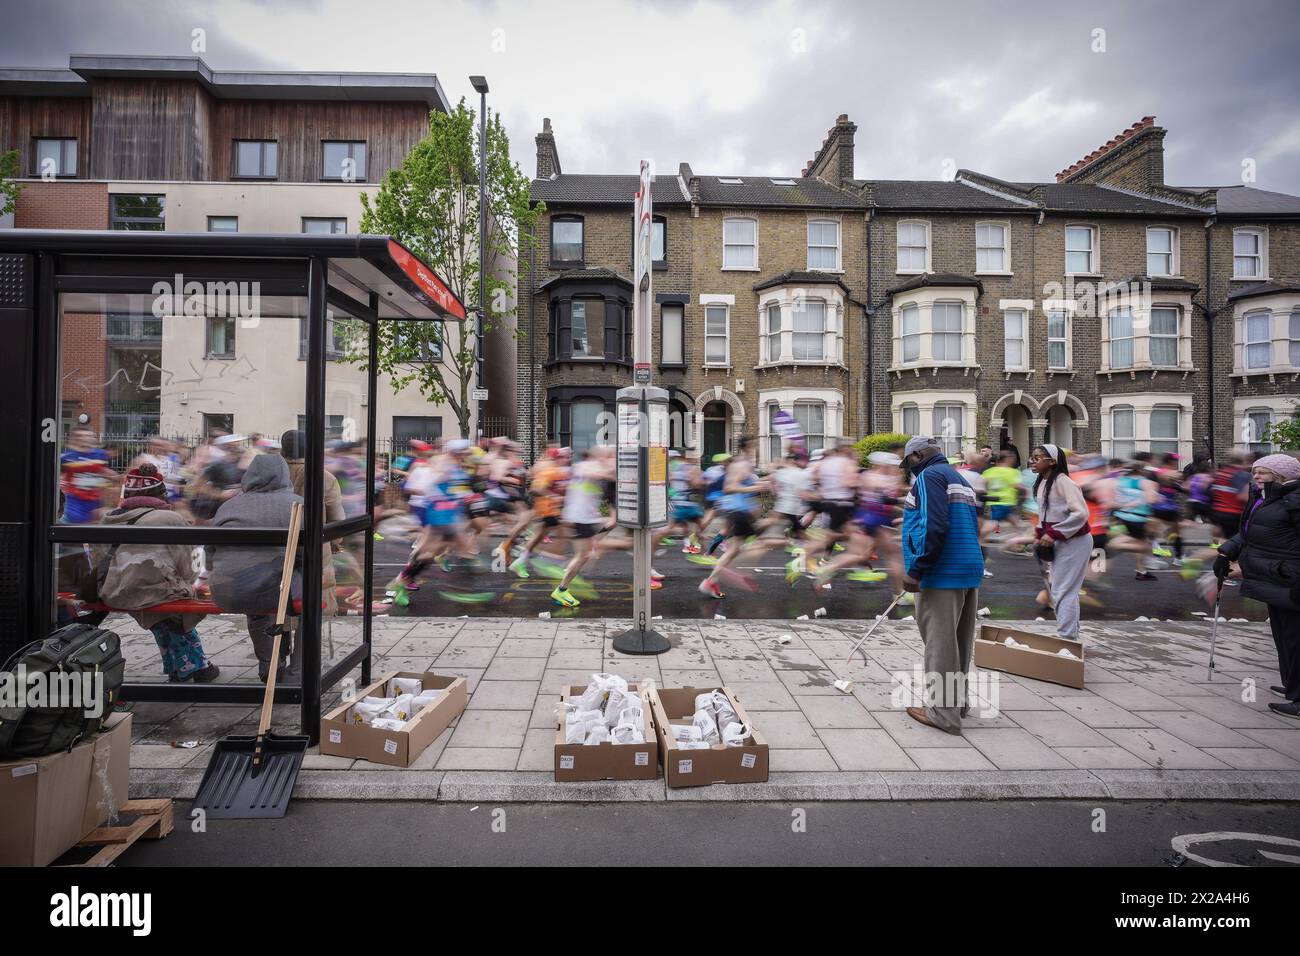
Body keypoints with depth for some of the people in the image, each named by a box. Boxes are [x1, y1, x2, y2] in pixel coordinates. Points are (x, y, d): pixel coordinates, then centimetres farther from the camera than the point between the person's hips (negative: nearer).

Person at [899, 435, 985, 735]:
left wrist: (915, 570, -19)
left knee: (940, 643, -3)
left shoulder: (929, 476, -9)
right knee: (959, 641, 17)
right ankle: (956, 700, 29)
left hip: (943, 573, -10)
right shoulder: (959, 478, 22)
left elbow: (933, 526, -22)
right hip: (971, 570, 10)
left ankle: (943, 712, 4)